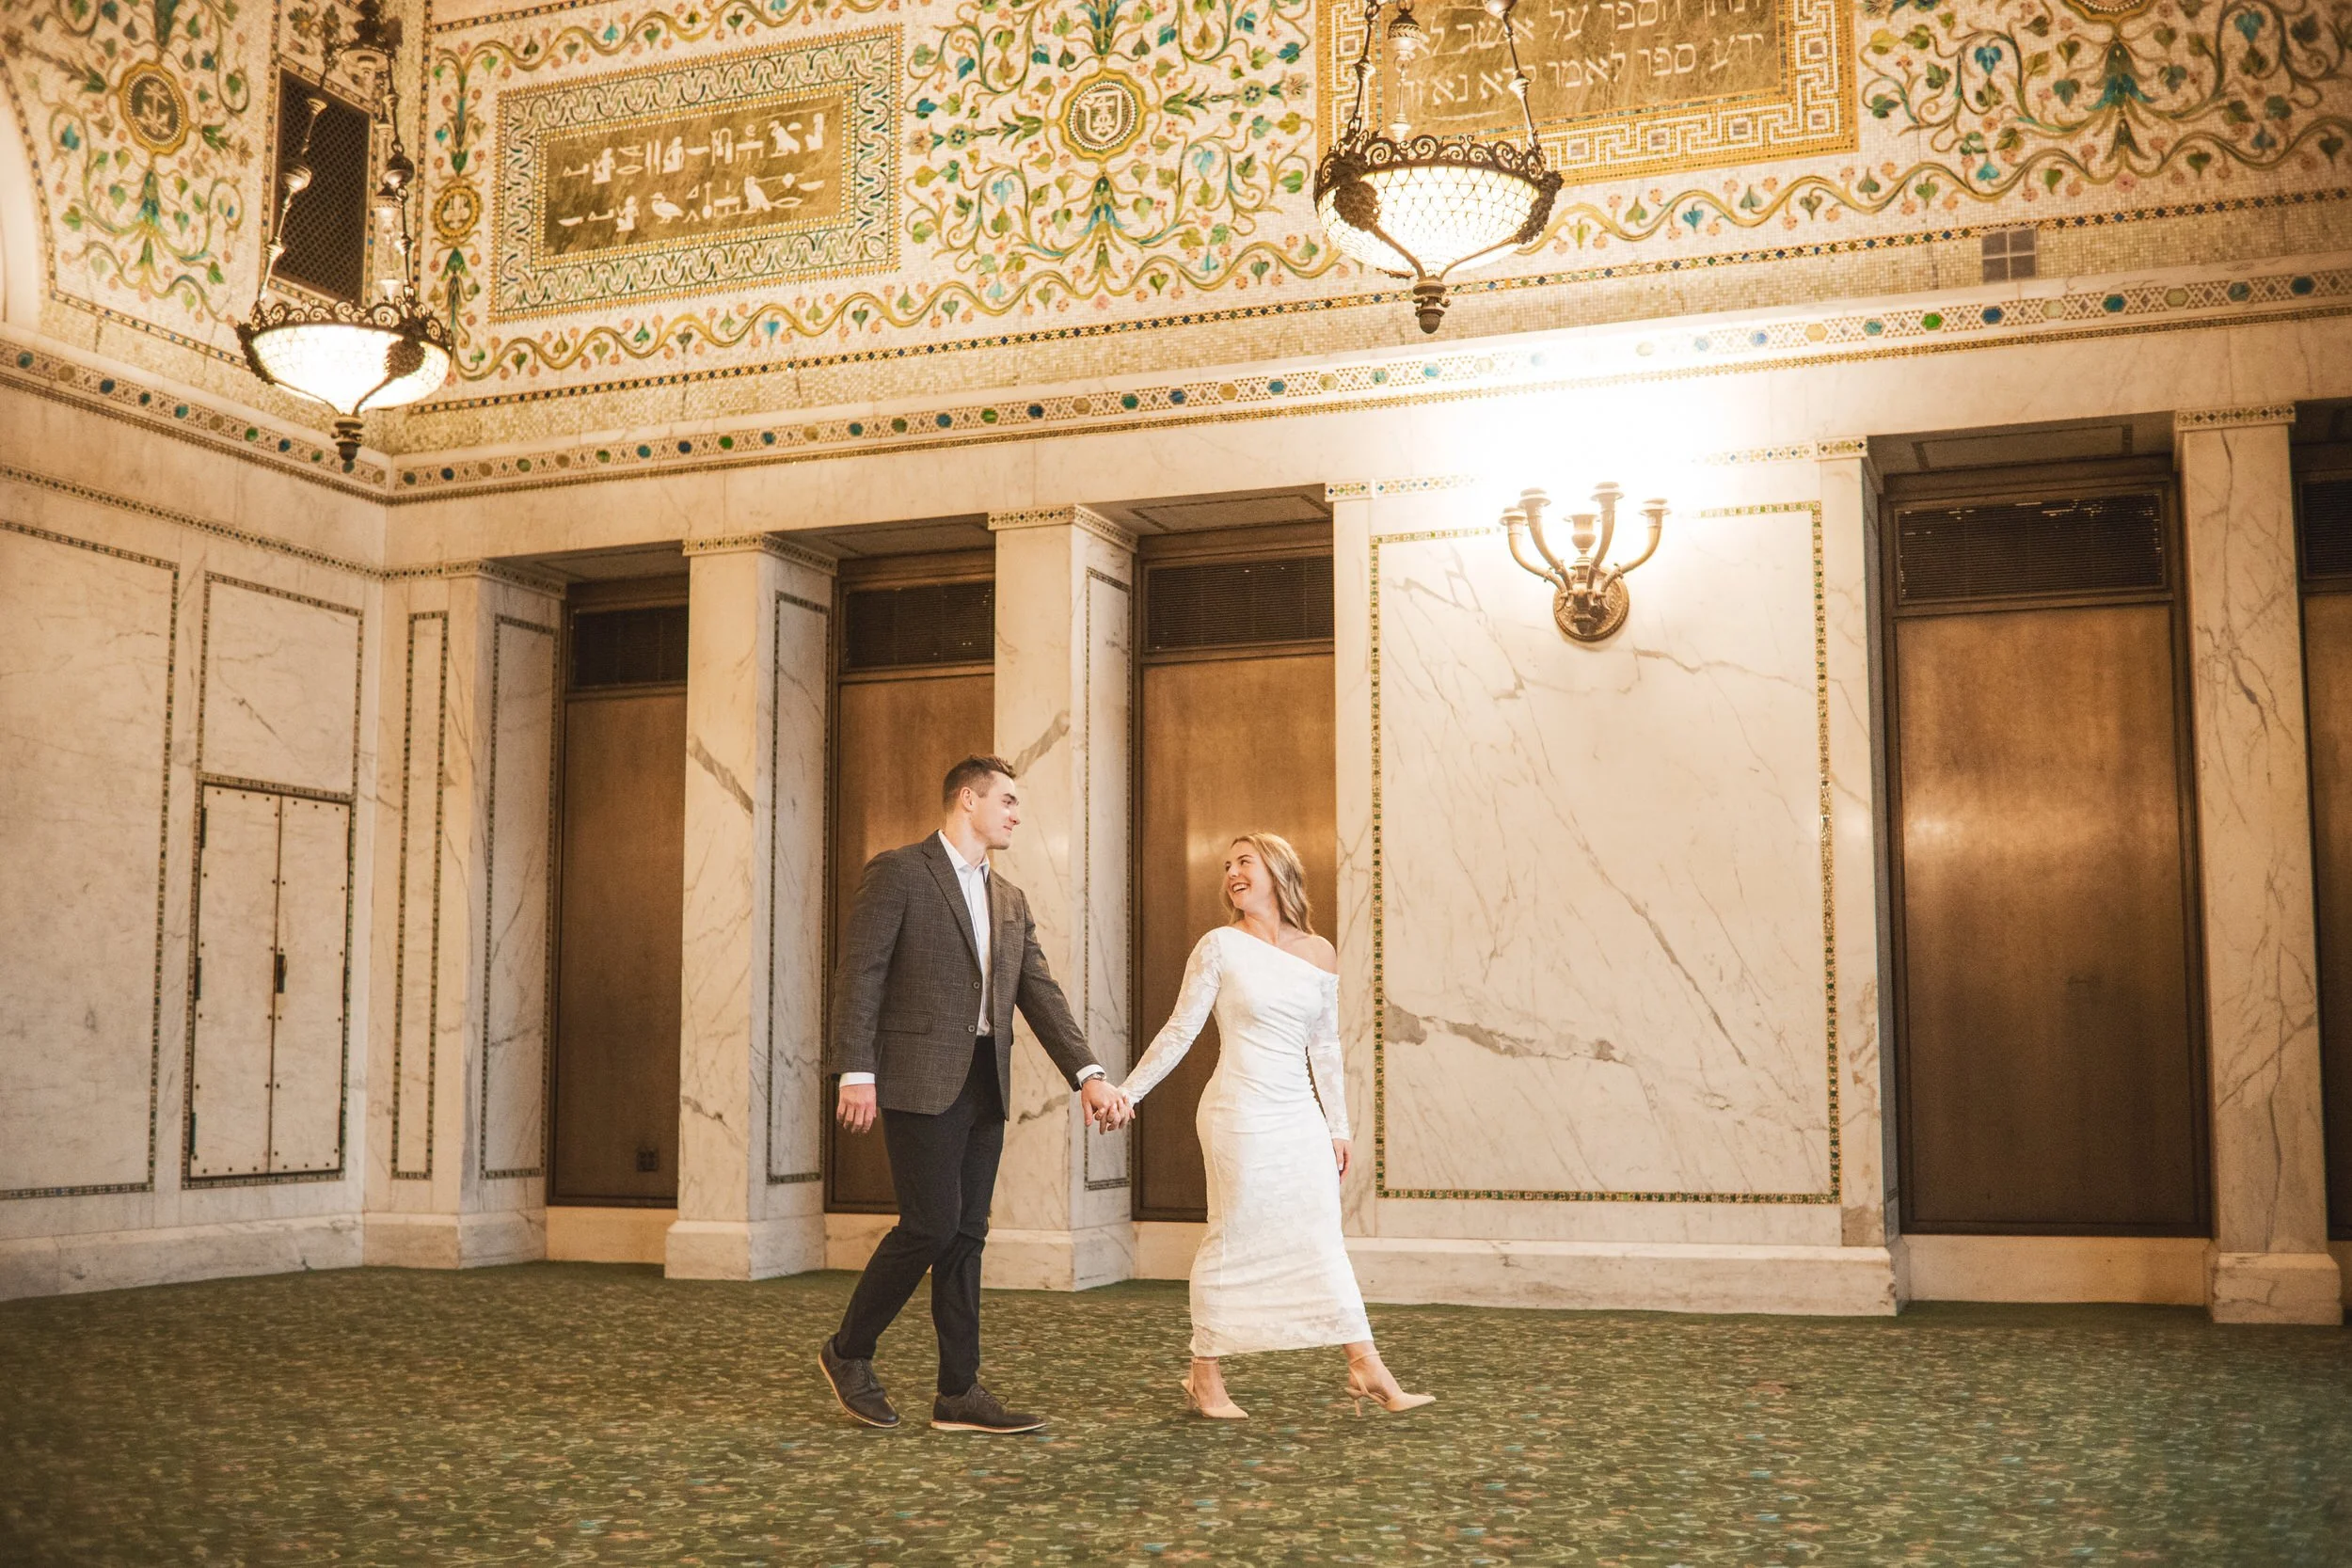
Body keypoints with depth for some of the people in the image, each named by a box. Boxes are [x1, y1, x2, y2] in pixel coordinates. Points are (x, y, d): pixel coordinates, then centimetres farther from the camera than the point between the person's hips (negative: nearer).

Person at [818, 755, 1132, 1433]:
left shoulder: (1010, 901, 18)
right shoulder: (897, 872, -3)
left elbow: (1041, 995, 11)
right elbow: (859, 974, -9)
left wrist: (1089, 1075, -2)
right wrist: (856, 1072, -17)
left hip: (985, 1084, 7)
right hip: (921, 1078, -7)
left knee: (966, 1236, 7)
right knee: (931, 1225, -10)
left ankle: (959, 1394, 11)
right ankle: (848, 1351, 11)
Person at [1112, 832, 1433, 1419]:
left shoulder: (1320, 954, 9)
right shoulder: (1220, 946, -2)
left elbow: (1325, 1046, 14)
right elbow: (1180, 1032, 0)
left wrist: (1337, 1126, 14)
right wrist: (1127, 1092, -4)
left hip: (1300, 1115, 4)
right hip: (1240, 1111, -4)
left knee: (1323, 1238, 3)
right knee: (1232, 1238, 1)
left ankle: (1367, 1370, 2)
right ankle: (1205, 1375, 13)